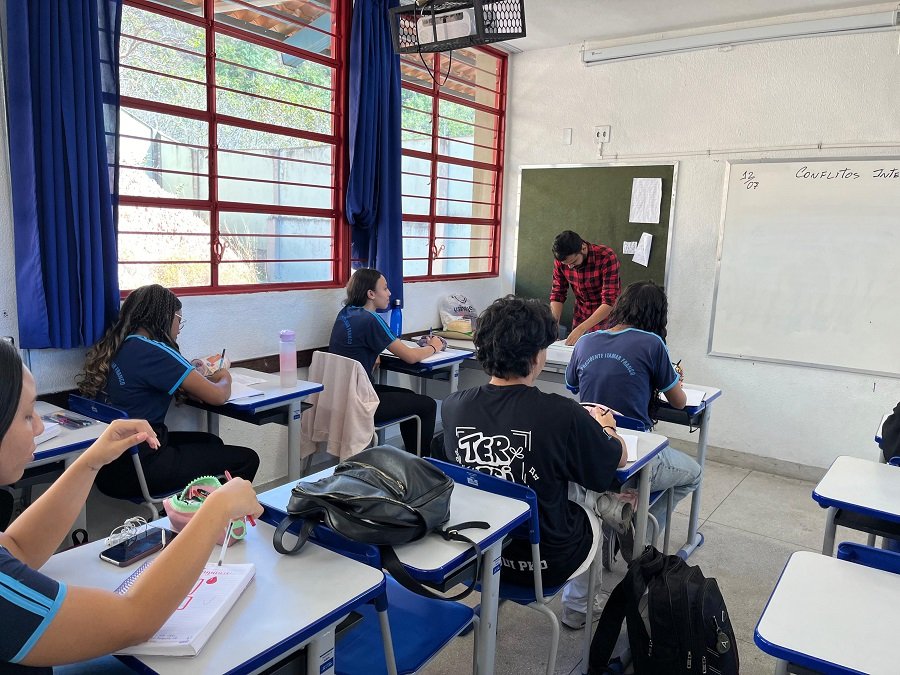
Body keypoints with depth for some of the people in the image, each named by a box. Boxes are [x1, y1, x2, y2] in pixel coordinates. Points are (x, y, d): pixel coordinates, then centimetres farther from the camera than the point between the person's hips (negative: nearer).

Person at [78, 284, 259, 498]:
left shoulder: (115, 347, 6)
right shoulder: (152, 351, -18)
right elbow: (218, 396, -16)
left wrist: (192, 373, 7)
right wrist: (224, 378, 7)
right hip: (138, 470, -10)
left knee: (211, 442, 26)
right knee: (246, 459, -2)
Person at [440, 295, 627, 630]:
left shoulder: (453, 406, -16)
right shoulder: (563, 416, -28)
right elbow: (619, 459, -8)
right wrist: (603, 426, 14)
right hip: (546, 565, -4)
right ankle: (577, 605, 44)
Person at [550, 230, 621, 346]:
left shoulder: (607, 257, -27)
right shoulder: (560, 261, -13)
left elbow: (609, 302, -30)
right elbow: (557, 295, -3)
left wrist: (581, 328, -36)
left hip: (606, 320, -4)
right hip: (580, 319, 4)